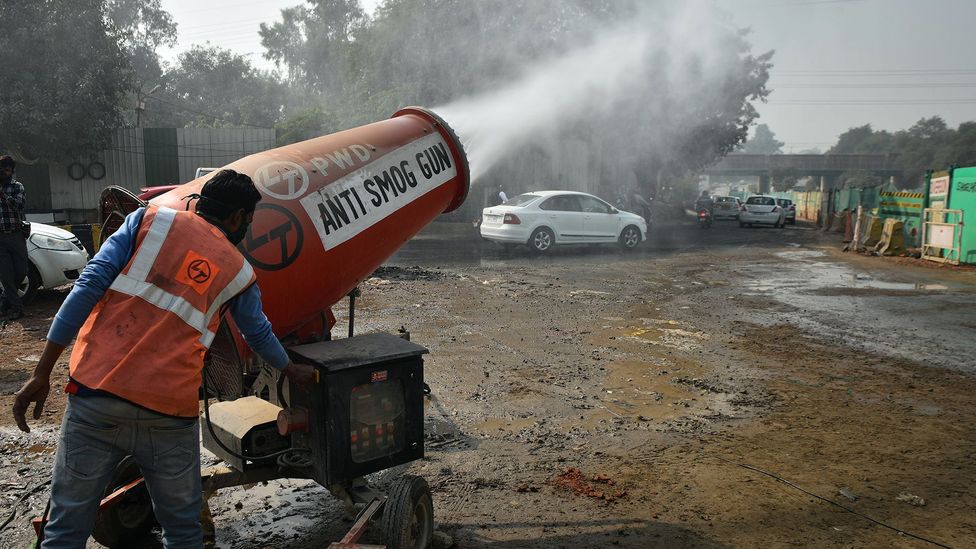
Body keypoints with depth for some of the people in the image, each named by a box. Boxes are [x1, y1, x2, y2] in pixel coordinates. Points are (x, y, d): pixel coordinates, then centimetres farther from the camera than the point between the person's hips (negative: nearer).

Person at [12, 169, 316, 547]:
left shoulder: (150, 220, 8)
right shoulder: (238, 271, 10)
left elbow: (89, 286, -2)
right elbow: (259, 334, 24)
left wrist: (42, 372, 1)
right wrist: (293, 371, 43)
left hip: (95, 393, 1)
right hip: (169, 412, 0)